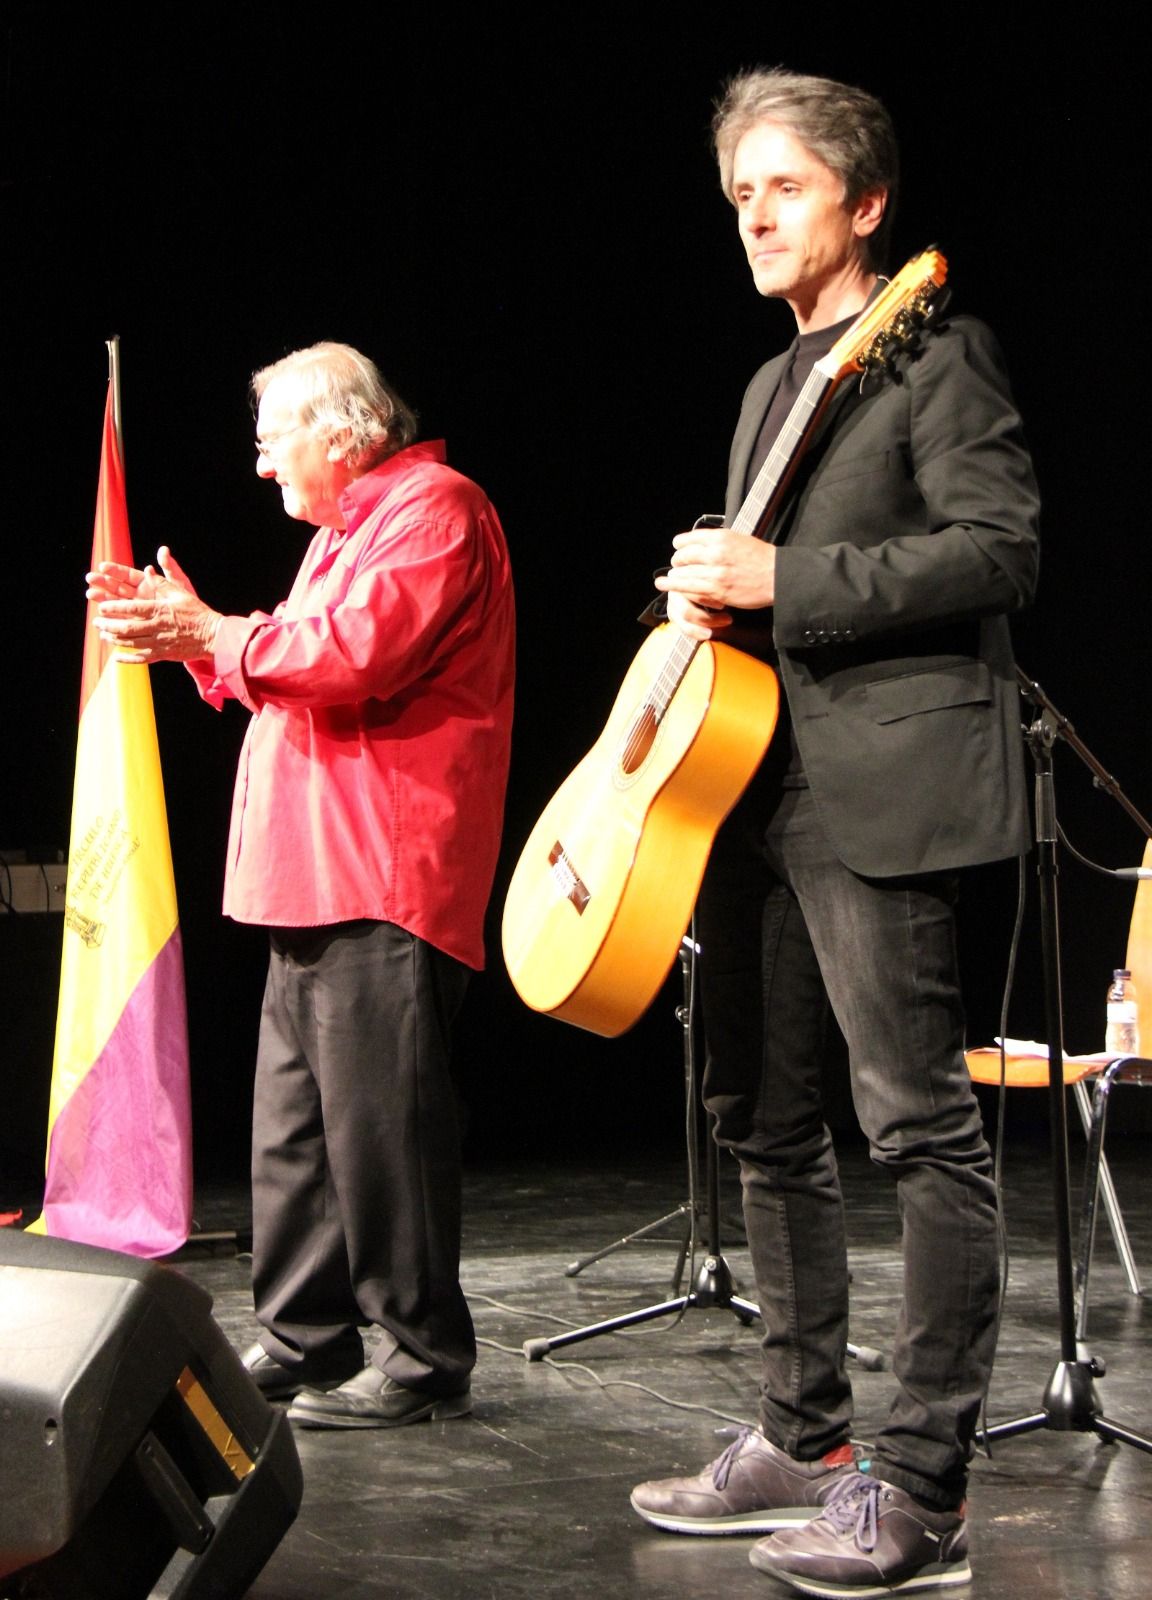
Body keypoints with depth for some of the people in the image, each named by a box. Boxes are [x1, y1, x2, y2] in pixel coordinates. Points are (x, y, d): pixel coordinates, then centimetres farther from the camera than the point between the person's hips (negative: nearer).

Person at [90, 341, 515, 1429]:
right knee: (294, 1121, 12)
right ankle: (304, 1342, 19)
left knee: (378, 1119, -9)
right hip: (314, 880, 11)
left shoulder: (431, 507, -8)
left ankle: (425, 1360, -3)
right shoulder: (346, 528, 25)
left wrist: (211, 632, -10)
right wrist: (189, 635, 16)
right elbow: (286, 674, 30)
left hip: (382, 883, -11)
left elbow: (355, 652, -22)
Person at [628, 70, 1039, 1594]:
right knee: (765, 1117, 12)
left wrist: (777, 584, -18)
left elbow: (1000, 550, -16)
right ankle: (804, 1440, 23)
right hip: (753, 779, 10)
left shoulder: (938, 354, -4)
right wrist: (708, 596, 5)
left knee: (920, 1123, -7)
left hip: (877, 785, -10)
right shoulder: (772, 384, 22)